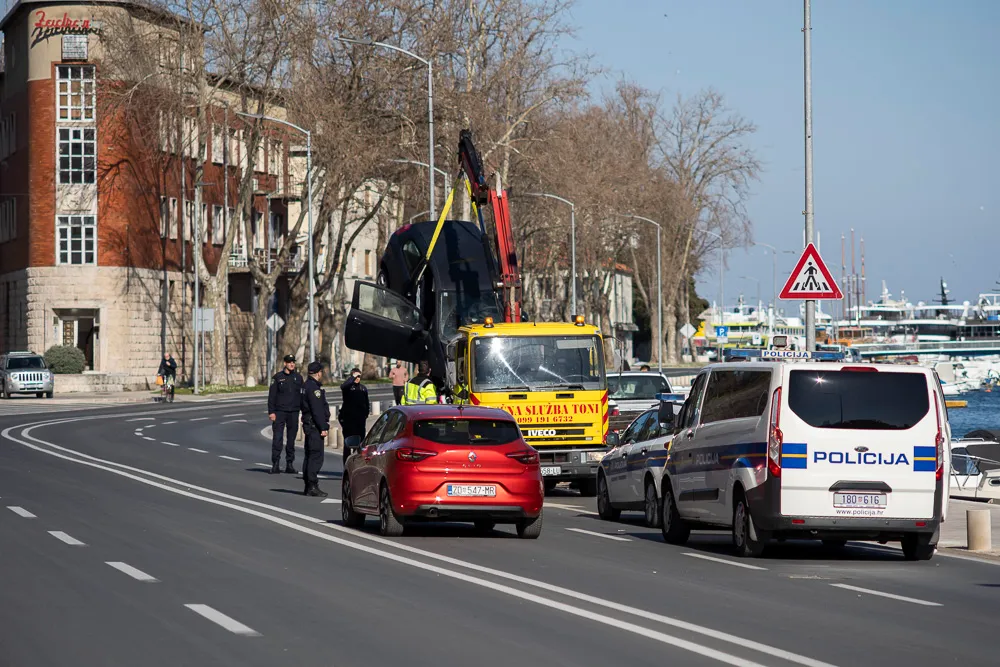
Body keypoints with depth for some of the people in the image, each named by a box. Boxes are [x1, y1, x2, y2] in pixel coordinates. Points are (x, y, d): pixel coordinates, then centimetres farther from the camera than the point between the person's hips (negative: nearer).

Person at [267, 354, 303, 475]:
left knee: (291, 439, 6)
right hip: (279, 412, -3)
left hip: (294, 412, 3)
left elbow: (302, 395, 13)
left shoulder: (298, 377, 10)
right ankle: (275, 464, -5)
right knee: (277, 438, -7)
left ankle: (290, 464, 11)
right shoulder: (278, 377, 1)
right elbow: (271, 395, 0)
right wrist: (271, 411, -7)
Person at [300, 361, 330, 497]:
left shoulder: (307, 385, 17)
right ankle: (312, 486, -13)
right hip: (315, 426, -11)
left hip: (308, 425, 11)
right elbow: (317, 410, -21)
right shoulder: (314, 388, -16)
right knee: (316, 456, -10)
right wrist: (323, 428, -19)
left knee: (309, 455, 13)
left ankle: (308, 487, 17)